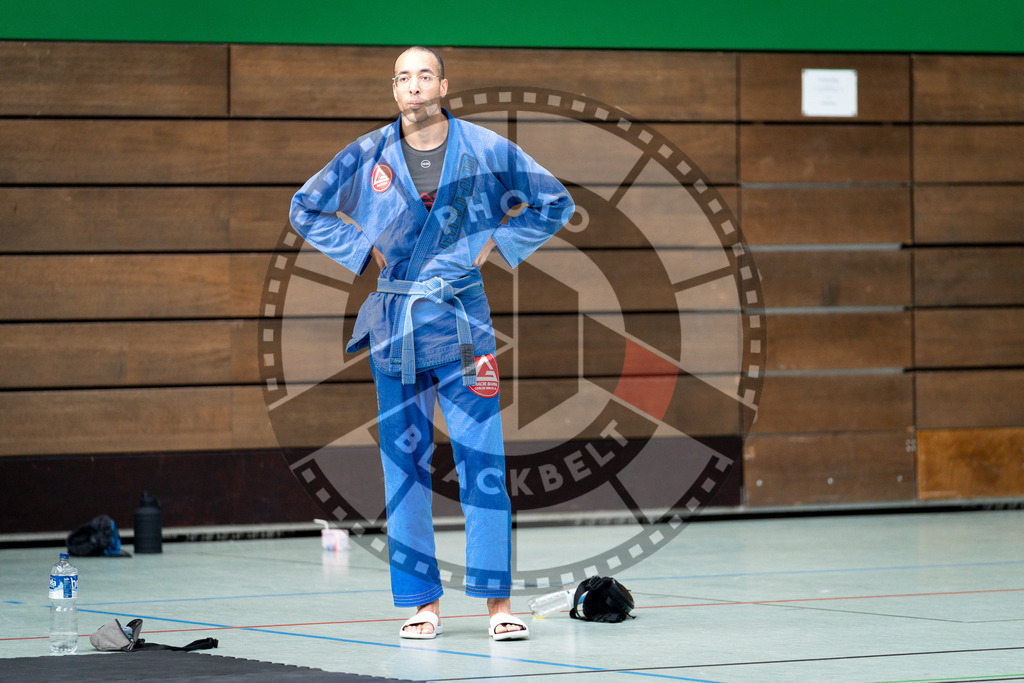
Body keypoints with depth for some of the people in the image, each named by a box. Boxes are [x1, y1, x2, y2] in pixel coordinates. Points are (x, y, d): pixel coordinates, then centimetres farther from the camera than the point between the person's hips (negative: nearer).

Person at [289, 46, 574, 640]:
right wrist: (364, 249, 2)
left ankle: (498, 599, -3)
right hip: (395, 320, 2)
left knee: (482, 460, -7)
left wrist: (498, 242, 0)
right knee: (404, 463, 2)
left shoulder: (486, 150, -1)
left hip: (463, 322, -1)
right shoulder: (369, 155, 2)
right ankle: (423, 602, 9)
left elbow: (556, 203, 9)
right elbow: (306, 209, 13)